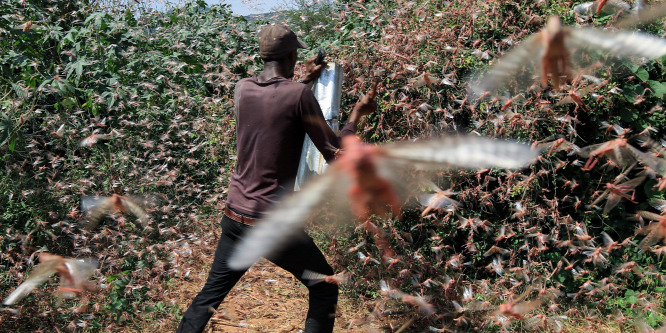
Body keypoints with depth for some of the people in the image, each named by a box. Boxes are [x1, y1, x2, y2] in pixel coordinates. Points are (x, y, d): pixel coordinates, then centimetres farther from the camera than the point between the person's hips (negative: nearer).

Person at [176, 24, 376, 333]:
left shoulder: (242, 89, 2)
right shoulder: (300, 95, -14)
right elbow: (336, 154, -8)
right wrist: (356, 114, 8)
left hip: (234, 216, 6)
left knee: (212, 292, 20)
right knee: (324, 289, 15)